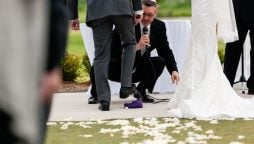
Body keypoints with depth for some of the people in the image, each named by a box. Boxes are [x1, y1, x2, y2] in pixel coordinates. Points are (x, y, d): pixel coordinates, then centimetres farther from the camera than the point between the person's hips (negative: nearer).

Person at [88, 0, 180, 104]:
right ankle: (95, 94, 6)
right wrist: (137, 47, -39)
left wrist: (174, 71, -16)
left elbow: (166, 52, 1)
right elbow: (114, 51, -27)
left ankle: (141, 91, 5)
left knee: (160, 62, -21)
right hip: (119, 70, -4)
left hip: (138, 71, 4)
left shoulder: (159, 26, -4)